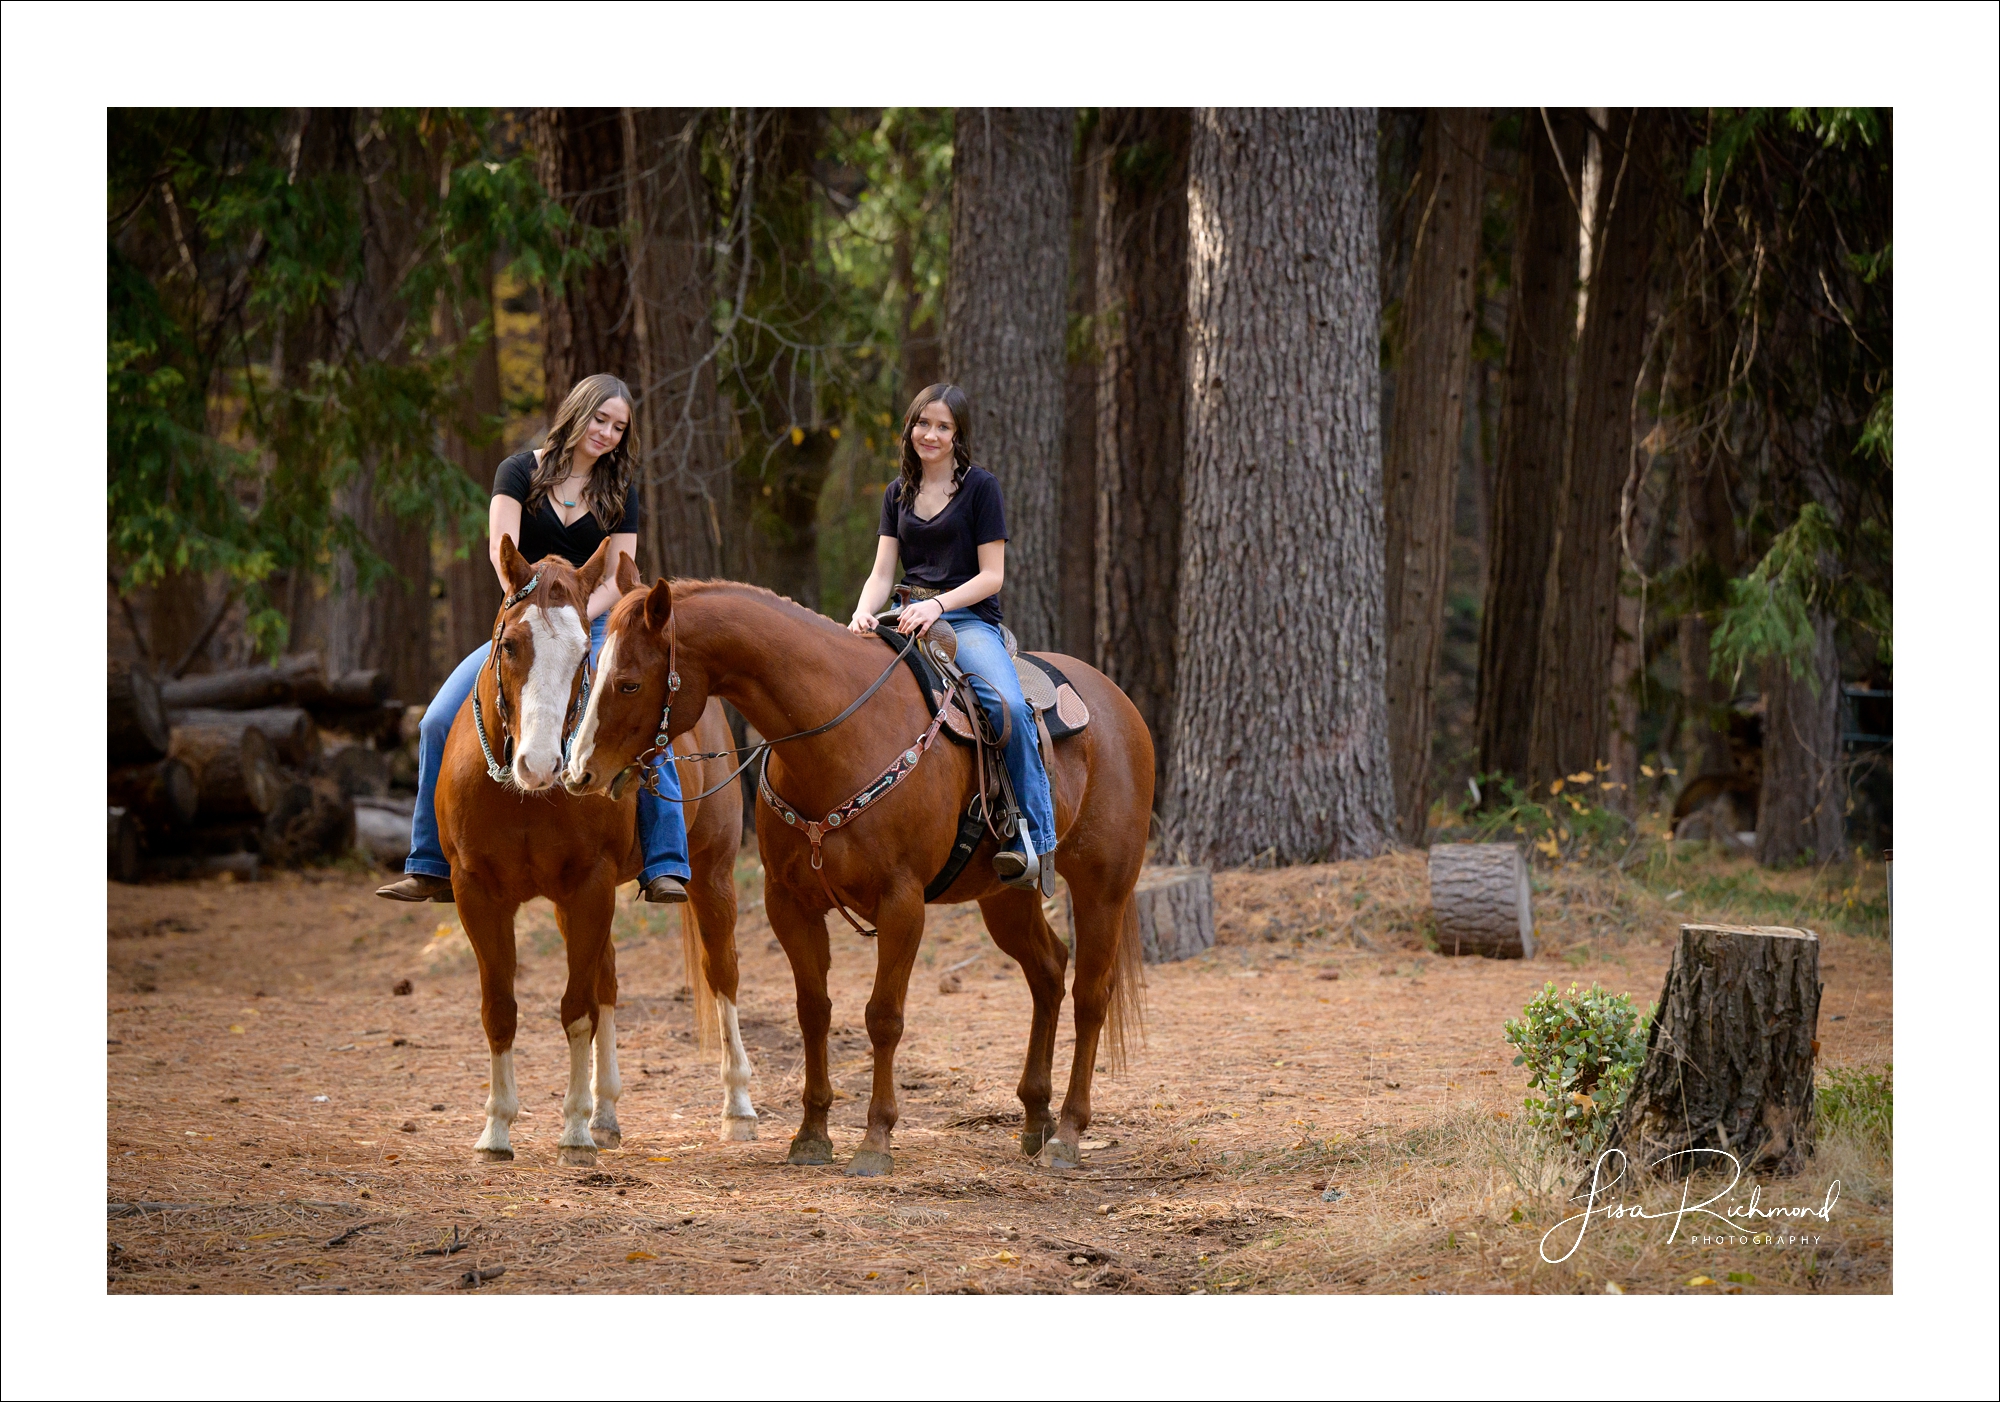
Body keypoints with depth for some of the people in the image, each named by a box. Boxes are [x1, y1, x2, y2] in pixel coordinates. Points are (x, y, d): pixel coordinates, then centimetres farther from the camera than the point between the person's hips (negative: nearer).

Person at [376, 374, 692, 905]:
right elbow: (501, 548, -12)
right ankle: (431, 869, -6)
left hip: (593, 627, -1)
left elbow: (617, 578, -2)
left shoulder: (620, 493, 6)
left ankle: (665, 869, -25)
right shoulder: (521, 472, 3)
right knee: (439, 723, -16)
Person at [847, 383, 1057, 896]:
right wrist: (863, 614, -12)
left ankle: (1034, 839, -25)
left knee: (1008, 704, -32)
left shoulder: (980, 487, 1)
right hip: (909, 618, 5)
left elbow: (992, 575, -4)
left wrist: (936, 605, -20)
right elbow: (882, 572, 10)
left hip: (970, 618, -5)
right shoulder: (898, 494, 17)